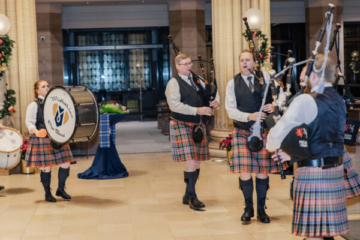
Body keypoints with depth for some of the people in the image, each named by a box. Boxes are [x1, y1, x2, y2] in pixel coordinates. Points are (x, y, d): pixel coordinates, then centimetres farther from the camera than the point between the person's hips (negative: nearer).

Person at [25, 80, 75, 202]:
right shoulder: (34, 105, -4)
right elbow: (29, 122, -10)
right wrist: (36, 131, -28)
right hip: (42, 140, -6)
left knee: (66, 164, 2)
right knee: (47, 167, -2)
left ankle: (61, 189, 21)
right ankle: (48, 194, 16)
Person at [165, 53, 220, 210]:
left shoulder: (197, 80, 13)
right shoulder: (173, 83, -7)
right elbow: (174, 105, -18)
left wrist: (216, 101, -7)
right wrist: (197, 110, -24)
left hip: (199, 126, 7)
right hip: (182, 125, -7)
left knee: (197, 162, 8)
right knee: (190, 161, -12)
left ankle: (187, 196, 21)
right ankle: (192, 197, -2)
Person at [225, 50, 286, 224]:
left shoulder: (265, 77, 4)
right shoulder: (233, 84, 1)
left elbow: (281, 94, 3)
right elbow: (230, 110, -5)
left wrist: (275, 105, -19)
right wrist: (249, 116, -21)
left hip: (264, 131, 1)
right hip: (242, 132, -1)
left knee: (263, 171, 5)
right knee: (244, 172, -5)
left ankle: (261, 209, 20)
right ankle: (248, 208, 15)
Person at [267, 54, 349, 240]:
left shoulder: (306, 101, -13)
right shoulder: (339, 101, 11)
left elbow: (278, 133, -16)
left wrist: (271, 146, 6)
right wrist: (293, 153, 19)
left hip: (312, 171, -7)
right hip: (335, 169, 7)